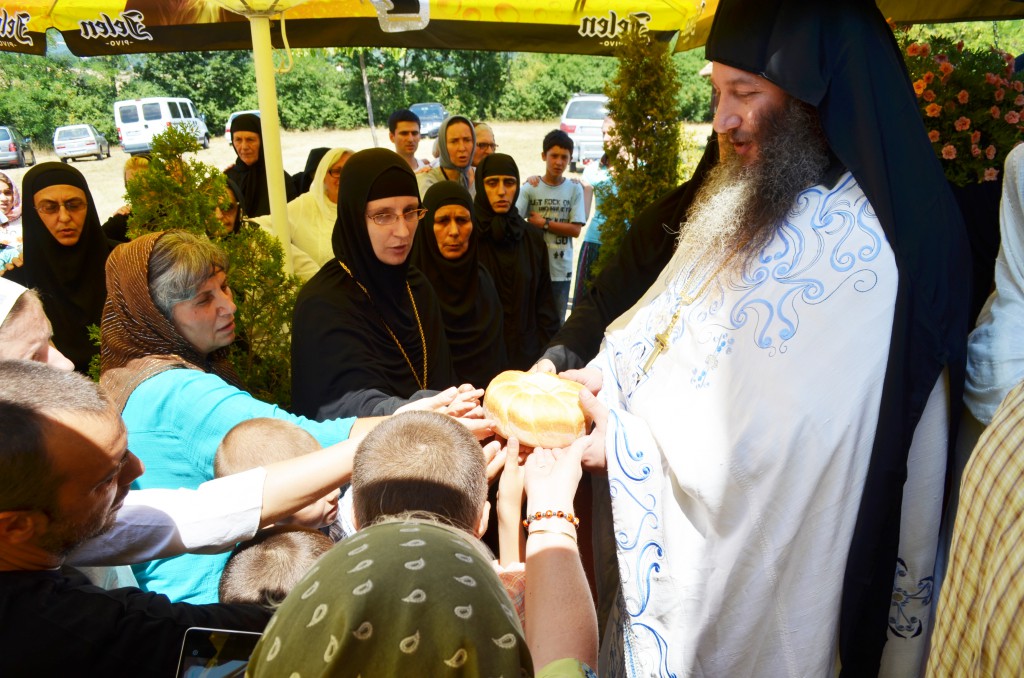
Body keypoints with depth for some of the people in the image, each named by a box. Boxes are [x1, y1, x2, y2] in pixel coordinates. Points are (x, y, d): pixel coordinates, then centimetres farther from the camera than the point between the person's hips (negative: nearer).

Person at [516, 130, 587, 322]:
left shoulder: (575, 189, 2)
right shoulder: (529, 188, -4)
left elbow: (575, 230, -3)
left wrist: (544, 223, -8)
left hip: (562, 269, 1)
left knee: (557, 322, 11)